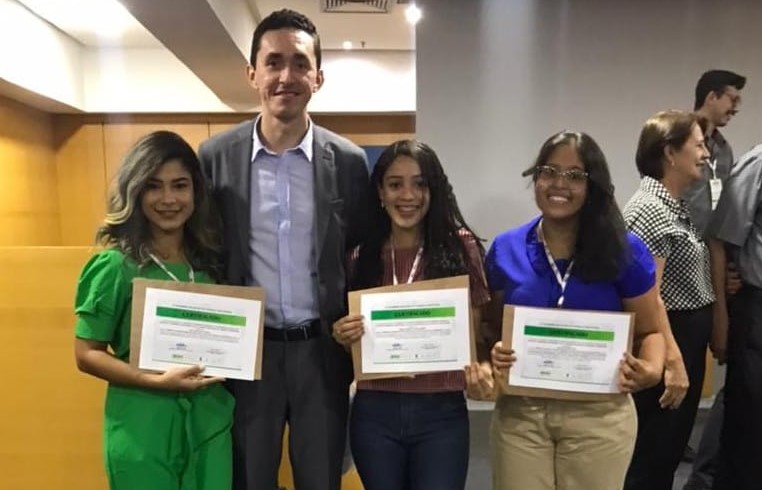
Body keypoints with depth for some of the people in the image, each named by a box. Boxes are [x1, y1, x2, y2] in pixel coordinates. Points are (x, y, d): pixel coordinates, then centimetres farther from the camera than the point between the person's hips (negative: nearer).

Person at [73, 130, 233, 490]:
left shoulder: (210, 260, 1)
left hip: (210, 421, 4)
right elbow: (87, 354, -8)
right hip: (142, 430, -4)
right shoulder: (115, 266, -11)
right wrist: (157, 381, -20)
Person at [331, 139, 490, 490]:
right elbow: (350, 338, 11)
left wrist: (479, 367, -17)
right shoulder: (361, 255, 1)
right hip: (373, 412, 2)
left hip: (441, 413, -2)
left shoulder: (461, 247, -5)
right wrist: (343, 336, -10)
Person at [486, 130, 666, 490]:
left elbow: (650, 331, 3)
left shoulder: (625, 251, -5)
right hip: (519, 413, 1)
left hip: (599, 415, 0)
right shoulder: (506, 250, -1)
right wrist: (494, 353, -14)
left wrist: (651, 370, -17)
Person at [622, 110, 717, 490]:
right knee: (653, 453, 4)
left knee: (670, 447, 20)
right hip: (670, 339, -10)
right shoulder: (651, 209, -18)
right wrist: (672, 359, -24)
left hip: (687, 337, 10)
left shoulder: (675, 205, 12)